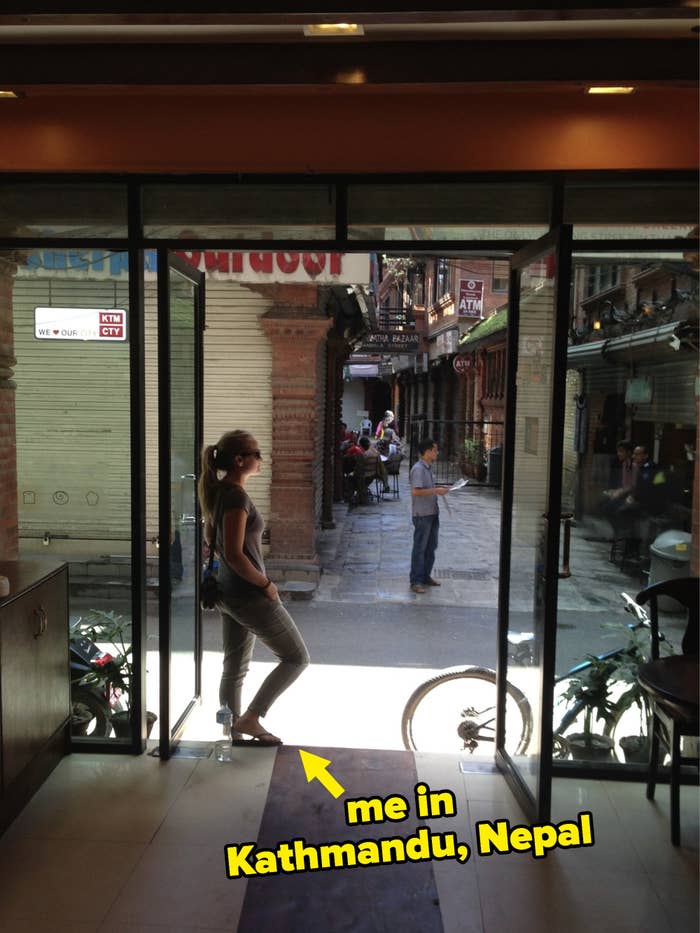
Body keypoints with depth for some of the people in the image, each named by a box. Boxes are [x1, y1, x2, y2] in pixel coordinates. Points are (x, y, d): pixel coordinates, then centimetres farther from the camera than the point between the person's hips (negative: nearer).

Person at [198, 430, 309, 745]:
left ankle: (234, 732, 28)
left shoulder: (218, 492, 7)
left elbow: (210, 538, 19)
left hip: (228, 593, 10)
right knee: (297, 657, 5)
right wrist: (266, 584, -14)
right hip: (249, 595, -10)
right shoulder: (237, 497, -22)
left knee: (235, 667, 17)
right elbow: (234, 554, -26)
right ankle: (250, 718, 7)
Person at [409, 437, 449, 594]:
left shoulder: (428, 468, 13)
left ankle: (425, 576, 27)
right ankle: (416, 581, 5)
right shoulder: (418, 469, -17)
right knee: (420, 548, -2)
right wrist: (436, 491, -20)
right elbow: (416, 491, -25)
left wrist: (439, 488, 10)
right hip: (422, 514, -9)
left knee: (431, 547, 15)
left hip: (432, 513, 9)